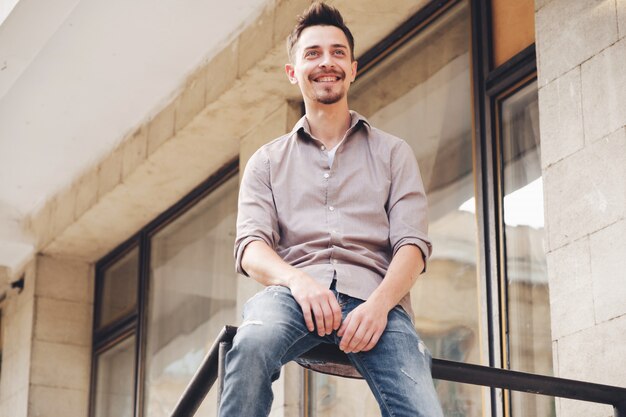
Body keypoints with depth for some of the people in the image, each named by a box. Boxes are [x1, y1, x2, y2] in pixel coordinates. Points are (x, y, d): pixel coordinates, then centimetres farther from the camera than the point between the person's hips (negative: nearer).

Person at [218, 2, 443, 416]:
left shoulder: (394, 153, 21)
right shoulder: (267, 161, 23)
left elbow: (413, 244, 8)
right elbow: (250, 247, 7)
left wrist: (379, 304, -14)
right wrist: (298, 281, -17)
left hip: (373, 295, 0)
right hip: (295, 292, 0)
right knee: (252, 344, -38)